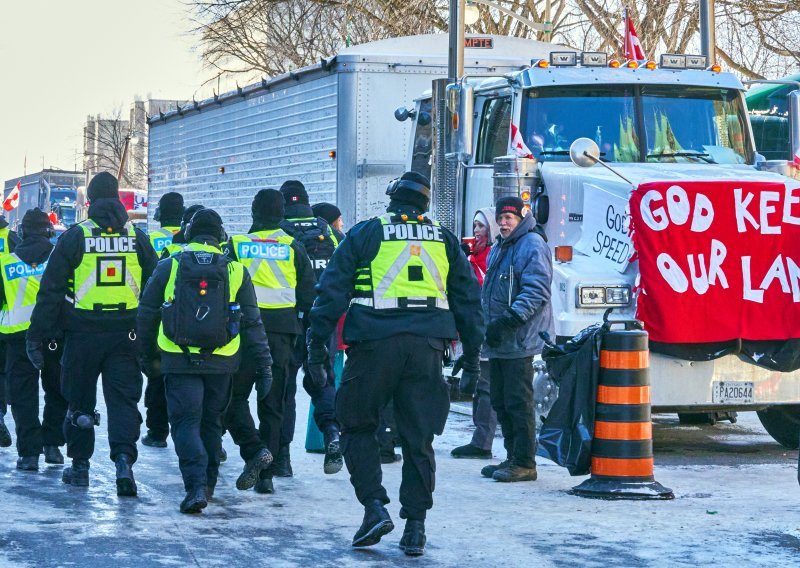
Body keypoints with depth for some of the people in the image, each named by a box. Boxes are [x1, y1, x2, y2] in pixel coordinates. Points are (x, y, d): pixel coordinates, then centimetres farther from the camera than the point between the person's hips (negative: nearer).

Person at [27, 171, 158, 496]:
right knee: (124, 399, 2)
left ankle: (80, 465, 20)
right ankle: (123, 459, -17)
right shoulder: (138, 238, 5)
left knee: (80, 399, 12)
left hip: (83, 335, -1)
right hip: (126, 335, 1)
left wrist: (37, 335, 1)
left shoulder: (75, 237, -3)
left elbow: (51, 290, -4)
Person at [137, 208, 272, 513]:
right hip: (220, 362, 2)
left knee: (185, 422, -2)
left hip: (179, 360, -2)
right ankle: (207, 485, 27)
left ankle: (196, 486, -19)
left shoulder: (169, 267, 2)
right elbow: (252, 323, 4)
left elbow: (146, 314, 7)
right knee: (211, 422, 17)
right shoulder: (236, 271, 4)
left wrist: (148, 354, 21)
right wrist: (263, 366, 7)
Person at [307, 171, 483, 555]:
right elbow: (468, 299, 17)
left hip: (375, 345, -3)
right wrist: (471, 354, 23)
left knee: (358, 427, 11)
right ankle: (415, 527, 7)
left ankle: (374, 507, -2)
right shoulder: (444, 240, 15)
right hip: (426, 347, 3)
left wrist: (317, 344, 4)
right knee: (418, 439, 8)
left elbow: (333, 290, 1)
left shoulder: (365, 234, 5)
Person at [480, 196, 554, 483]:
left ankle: (525, 464, -2)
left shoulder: (532, 246, -10)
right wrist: (488, 324, 18)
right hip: (498, 341, 10)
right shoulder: (499, 249, 20)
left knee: (518, 402, -7)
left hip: (519, 341, -10)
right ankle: (513, 458, 21)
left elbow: (535, 292, -19)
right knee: (500, 402, 12)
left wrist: (507, 321, -23)